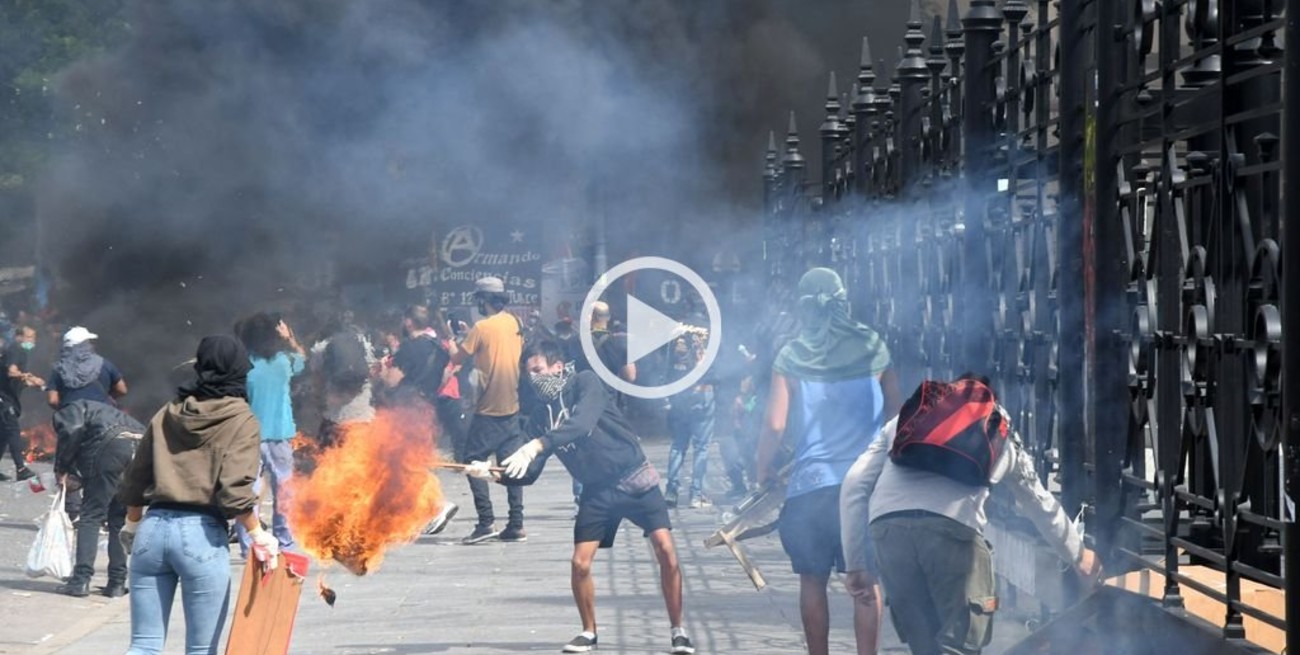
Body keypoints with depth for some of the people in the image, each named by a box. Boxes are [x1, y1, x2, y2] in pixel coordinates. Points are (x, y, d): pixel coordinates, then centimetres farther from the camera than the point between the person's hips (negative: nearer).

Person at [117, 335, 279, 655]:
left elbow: (135, 479, 17)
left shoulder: (167, 414, 13)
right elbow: (235, 491, -14)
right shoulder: (241, 421, -2)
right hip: (202, 534, -5)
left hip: (154, 528, 5)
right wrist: (260, 538, -6)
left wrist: (132, 527, 31)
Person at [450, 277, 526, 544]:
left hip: (489, 409, -7)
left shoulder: (482, 327, -14)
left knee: (473, 460, -2)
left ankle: (486, 522, -12)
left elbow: (457, 359, -11)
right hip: (512, 405, 7)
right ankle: (516, 524, 7)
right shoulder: (515, 323, 6)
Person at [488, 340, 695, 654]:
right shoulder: (542, 416, 4)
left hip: (634, 478, -5)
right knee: (580, 564, -6)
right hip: (598, 490, 5)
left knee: (666, 551, -14)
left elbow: (582, 424, -32)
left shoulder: (585, 383, -12)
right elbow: (528, 474, 2)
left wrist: (537, 445, -42)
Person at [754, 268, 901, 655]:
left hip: (811, 481, -1)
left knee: (813, 581, 9)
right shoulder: (872, 348, 3)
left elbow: (776, 425, -6)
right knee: (866, 581, 3)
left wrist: (764, 469, 9)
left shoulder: (791, 358, -2)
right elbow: (895, 411, 12)